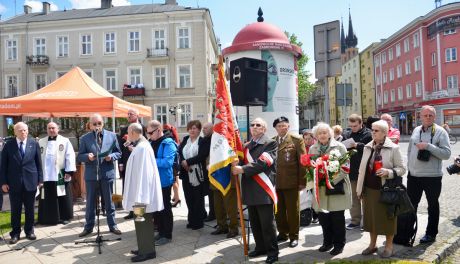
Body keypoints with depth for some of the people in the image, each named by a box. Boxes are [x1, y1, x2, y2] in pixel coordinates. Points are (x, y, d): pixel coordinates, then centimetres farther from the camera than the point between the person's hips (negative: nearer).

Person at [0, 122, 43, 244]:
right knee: (15, 210, 7)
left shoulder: (34, 143, 2)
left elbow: (38, 162, 3)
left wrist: (40, 179, 1)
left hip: (30, 181, 1)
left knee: (29, 209, 10)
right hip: (14, 182, 0)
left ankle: (29, 231, 23)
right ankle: (15, 233, 19)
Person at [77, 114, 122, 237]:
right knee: (90, 202, 11)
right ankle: (88, 227, 24)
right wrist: (87, 156, -19)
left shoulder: (112, 136, 2)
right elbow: (79, 157, 2)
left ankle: (112, 225, 21)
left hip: (107, 173, 0)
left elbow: (118, 153, 6)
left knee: (109, 202, 10)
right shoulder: (84, 138, 1)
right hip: (91, 175, 0)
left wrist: (111, 156, -15)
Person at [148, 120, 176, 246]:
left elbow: (167, 162, -26)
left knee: (165, 208, 3)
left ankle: (167, 235, 15)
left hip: (163, 181, -8)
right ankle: (160, 232, 30)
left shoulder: (168, 143, -14)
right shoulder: (151, 143, 10)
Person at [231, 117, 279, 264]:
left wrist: (242, 169, -19)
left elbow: (263, 163, -17)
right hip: (250, 189, 6)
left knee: (267, 223, 0)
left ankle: (272, 250, 14)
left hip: (264, 189, -6)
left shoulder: (271, 143, -4)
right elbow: (243, 162, 13)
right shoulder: (247, 146, 18)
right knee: (254, 223, 15)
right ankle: (261, 247, 30)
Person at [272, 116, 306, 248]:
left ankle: (294, 236, 20)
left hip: (291, 182, -3)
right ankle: (282, 233, 28)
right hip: (275, 182, 4)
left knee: (293, 210, 6)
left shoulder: (297, 140, -1)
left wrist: (302, 181, -8)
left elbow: (302, 161, -4)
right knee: (278, 210, 12)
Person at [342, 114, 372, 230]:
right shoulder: (347, 135, 8)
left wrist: (357, 145, -24)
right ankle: (355, 220, 22)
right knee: (354, 197, 12)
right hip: (351, 170, 4)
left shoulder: (367, 134, -6)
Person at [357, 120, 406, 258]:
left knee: (386, 217, 7)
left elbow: (401, 169, -5)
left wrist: (388, 172, -24)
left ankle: (389, 246, 23)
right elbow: (362, 169, 10)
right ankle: (372, 244, 28)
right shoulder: (367, 147, 7)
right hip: (369, 189, 5)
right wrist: (359, 188, 9)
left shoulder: (393, 148, -8)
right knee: (371, 217, 13)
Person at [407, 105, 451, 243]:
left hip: (432, 176, -5)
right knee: (410, 204, 15)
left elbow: (446, 154, -17)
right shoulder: (416, 130, 7)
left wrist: (428, 146, -25)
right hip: (414, 175, 5)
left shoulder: (440, 132, -9)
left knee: (433, 205, 11)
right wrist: (410, 166, 10)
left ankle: (431, 233, 25)